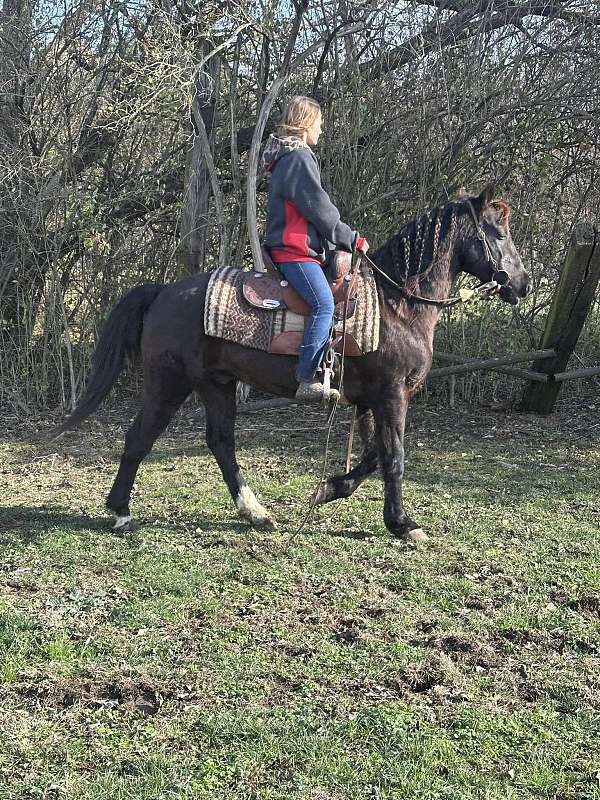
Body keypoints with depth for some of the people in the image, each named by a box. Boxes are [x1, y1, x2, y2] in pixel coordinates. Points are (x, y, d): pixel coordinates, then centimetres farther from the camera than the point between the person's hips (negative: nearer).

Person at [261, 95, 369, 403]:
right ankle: (306, 380, -29)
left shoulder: (284, 157, 22)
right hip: (296, 251, -11)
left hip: (288, 247, 11)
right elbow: (320, 210, -14)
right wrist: (352, 239, -4)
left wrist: (344, 239, 23)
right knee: (324, 303, -23)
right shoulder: (299, 158, -11)